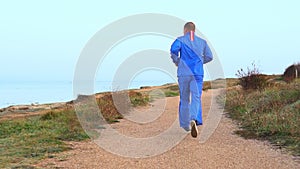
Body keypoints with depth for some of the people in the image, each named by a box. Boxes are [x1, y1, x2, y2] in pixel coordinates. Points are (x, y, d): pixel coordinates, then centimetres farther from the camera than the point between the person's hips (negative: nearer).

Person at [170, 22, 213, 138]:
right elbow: (209, 56, 11)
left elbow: (173, 49, -16)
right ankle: (194, 120, -30)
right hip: (198, 73, 1)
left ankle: (186, 124, 19)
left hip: (184, 73, -1)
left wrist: (176, 61, 0)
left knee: (184, 99, 11)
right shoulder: (202, 42, 12)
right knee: (196, 98, -5)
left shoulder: (181, 40, 3)